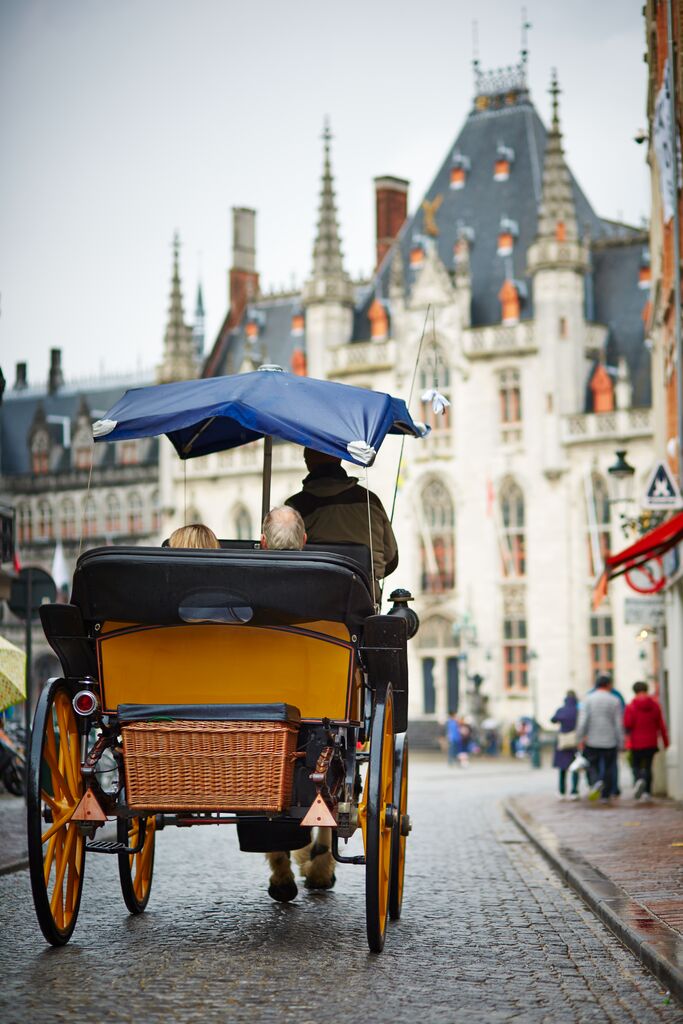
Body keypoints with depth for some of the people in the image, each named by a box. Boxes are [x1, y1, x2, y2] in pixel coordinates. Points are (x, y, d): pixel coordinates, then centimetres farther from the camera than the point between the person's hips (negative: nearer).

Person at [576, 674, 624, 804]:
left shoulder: (588, 699, -1)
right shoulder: (614, 701, -1)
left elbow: (582, 721, -9)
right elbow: (619, 724, -2)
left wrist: (580, 739, -5)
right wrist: (620, 742, 3)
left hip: (592, 741, 0)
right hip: (610, 742, 0)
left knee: (592, 766, 11)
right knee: (608, 768, 11)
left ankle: (595, 782, -17)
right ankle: (605, 796, 12)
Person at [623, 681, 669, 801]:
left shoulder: (631, 707, -8)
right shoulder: (655, 705, 1)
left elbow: (627, 725, -13)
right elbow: (661, 725, 3)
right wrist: (665, 741, 10)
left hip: (636, 743, -3)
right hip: (651, 742, 3)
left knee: (636, 765, 9)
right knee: (648, 766, 11)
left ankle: (639, 780, -22)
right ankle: (647, 792, 8)